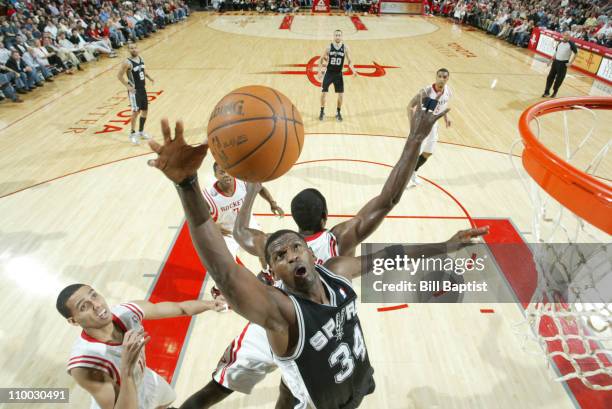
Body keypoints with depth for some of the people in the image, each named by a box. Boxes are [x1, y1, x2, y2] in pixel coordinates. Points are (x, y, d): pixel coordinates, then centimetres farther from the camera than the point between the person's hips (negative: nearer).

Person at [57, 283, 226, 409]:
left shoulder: (127, 312, -28)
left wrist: (210, 304, -12)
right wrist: (127, 369, -50)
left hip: (144, 380, 5)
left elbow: (180, 308, -13)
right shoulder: (84, 365, -40)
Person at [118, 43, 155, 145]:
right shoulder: (127, 63, -16)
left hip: (142, 89, 8)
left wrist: (149, 78, 9)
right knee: (136, 111, -12)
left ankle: (141, 132, 29)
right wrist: (128, 86, -20)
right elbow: (119, 75, -13)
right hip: (134, 90, -8)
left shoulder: (141, 59, 6)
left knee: (145, 110, 13)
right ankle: (132, 134, -1)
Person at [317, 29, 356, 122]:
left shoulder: (345, 47, -5)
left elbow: (349, 61, 1)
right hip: (329, 73, -1)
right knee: (323, 93, -3)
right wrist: (320, 71, -7)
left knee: (341, 94, 2)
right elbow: (321, 59, 3)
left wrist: (353, 70, -16)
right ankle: (322, 112, 15)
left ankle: (338, 112, 21)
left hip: (338, 74, 1)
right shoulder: (329, 47, -6)